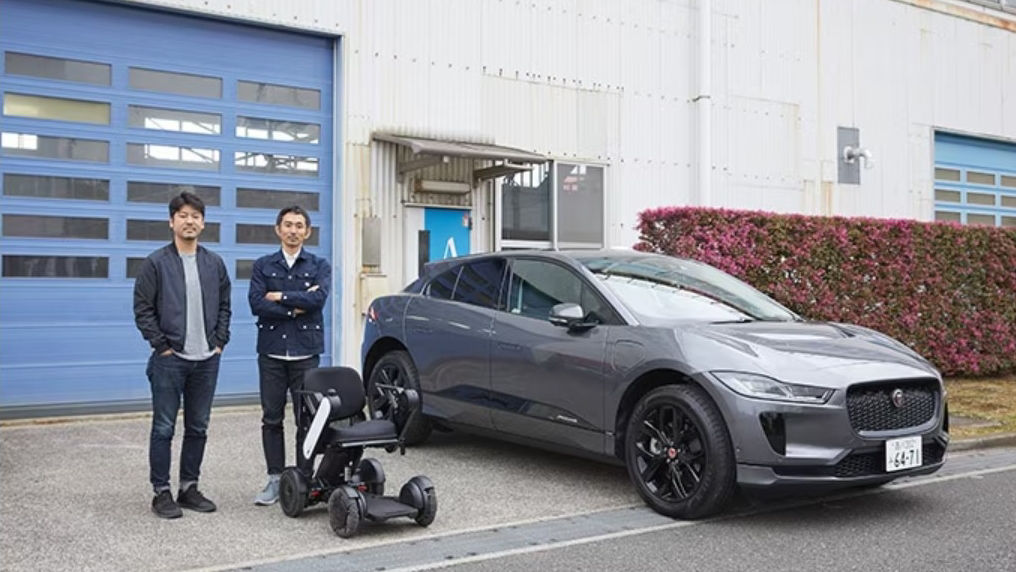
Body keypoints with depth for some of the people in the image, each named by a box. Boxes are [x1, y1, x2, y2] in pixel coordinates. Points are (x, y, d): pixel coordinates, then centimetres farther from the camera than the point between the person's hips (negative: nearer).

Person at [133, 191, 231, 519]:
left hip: (207, 360, 4)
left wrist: (219, 342, 4)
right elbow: (143, 310, -4)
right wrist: (162, 345, -9)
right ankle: (161, 492, 11)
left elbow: (224, 306, 14)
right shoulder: (156, 263, -3)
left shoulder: (214, 264, 9)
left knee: (198, 428, 11)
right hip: (169, 360, -4)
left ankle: (189, 488, 23)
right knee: (164, 428, 2)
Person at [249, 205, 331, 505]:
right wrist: (296, 308, -9)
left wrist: (281, 297, -8)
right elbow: (256, 303, -7)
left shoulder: (319, 266, 7)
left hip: (306, 353, -1)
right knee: (272, 418, 5)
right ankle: (275, 480, 15)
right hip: (271, 353, 1)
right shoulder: (263, 266, 9)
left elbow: (318, 299, -13)